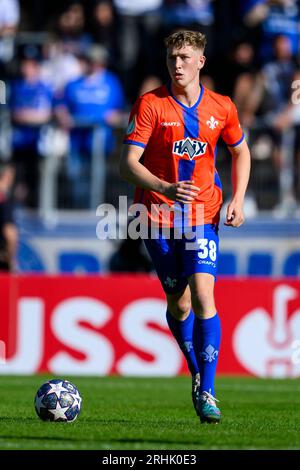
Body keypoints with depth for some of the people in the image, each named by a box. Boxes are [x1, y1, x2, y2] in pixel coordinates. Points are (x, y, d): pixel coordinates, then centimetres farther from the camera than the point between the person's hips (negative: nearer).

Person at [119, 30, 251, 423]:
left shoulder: (222, 108, 1)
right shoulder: (150, 105, -7)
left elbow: (240, 152, 20)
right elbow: (128, 165, -14)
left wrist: (237, 200, 5)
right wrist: (165, 187, -31)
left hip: (202, 215, 0)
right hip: (158, 215, 0)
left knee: (203, 295, -17)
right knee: (178, 303, 8)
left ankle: (206, 392, -16)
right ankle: (197, 373, 32)